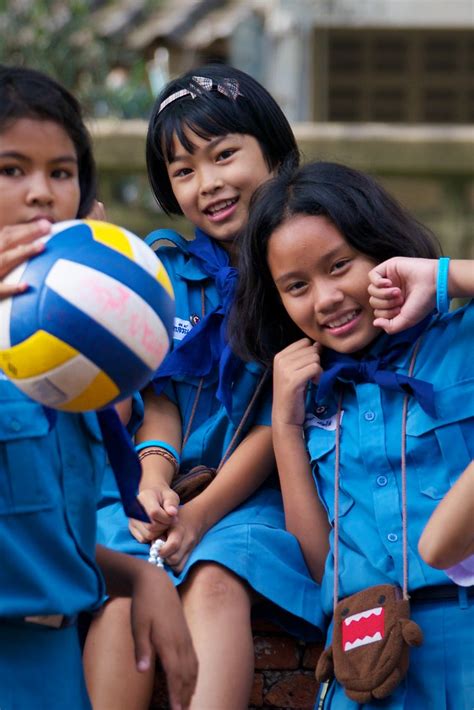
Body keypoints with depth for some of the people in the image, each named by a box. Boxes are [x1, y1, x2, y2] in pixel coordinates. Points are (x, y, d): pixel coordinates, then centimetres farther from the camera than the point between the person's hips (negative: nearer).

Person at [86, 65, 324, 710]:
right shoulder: (163, 267, 14)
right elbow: (158, 389, 10)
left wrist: (203, 512, -15)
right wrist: (154, 476, -12)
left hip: (265, 489, -3)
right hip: (168, 481, 3)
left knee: (215, 581, -33)